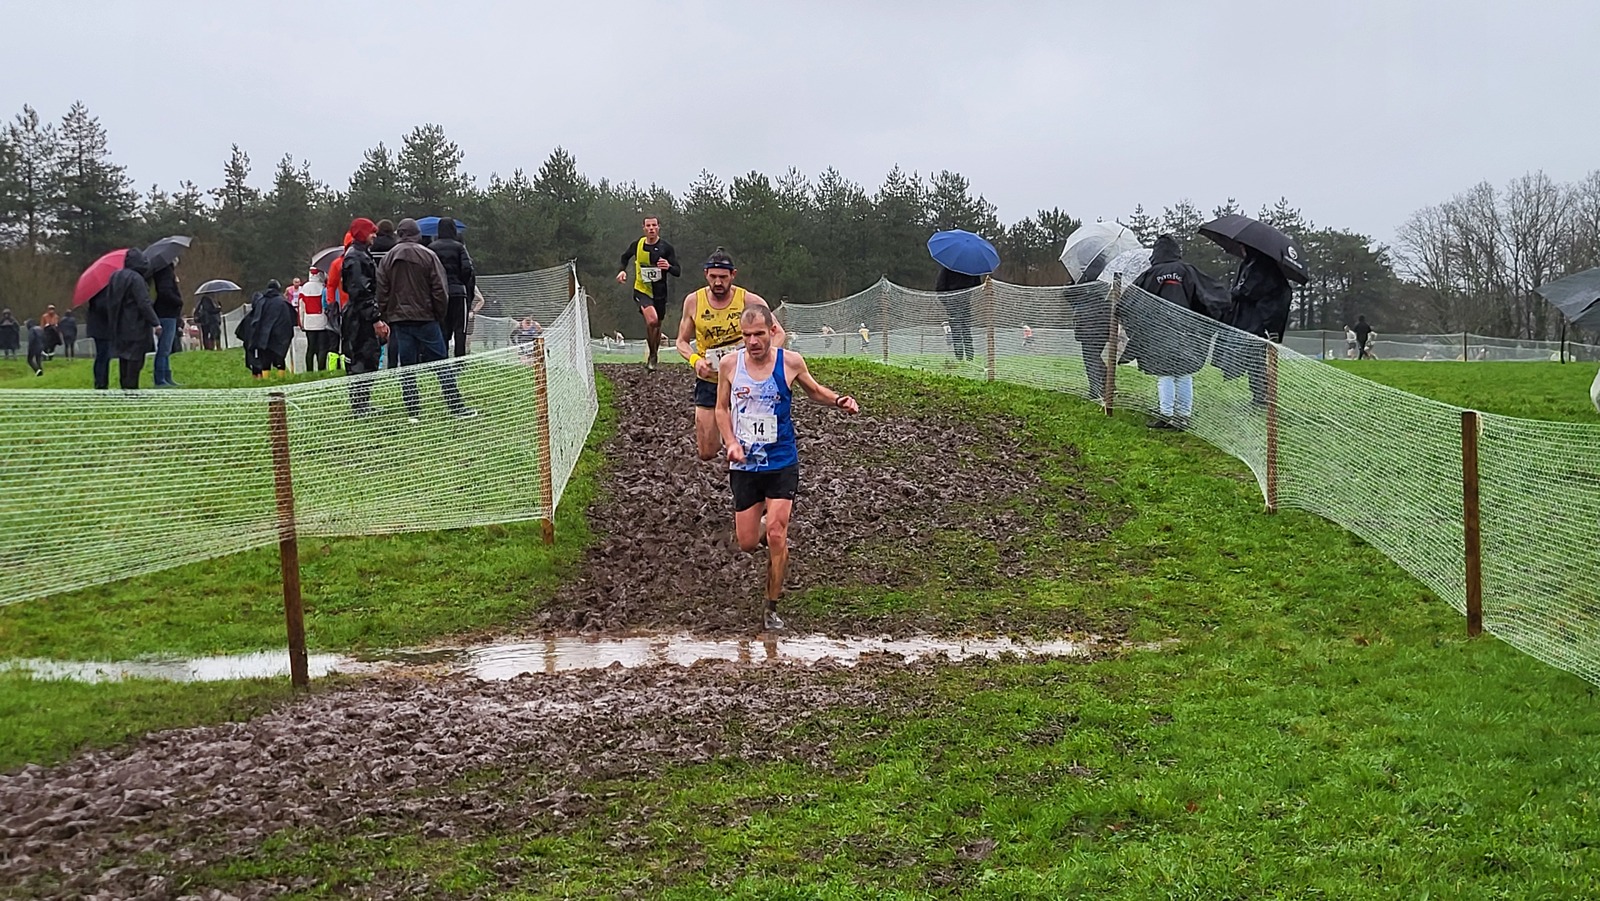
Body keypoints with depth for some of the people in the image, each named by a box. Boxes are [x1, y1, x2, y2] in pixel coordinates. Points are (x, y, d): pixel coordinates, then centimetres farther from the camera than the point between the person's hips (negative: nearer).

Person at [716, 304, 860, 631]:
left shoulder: (790, 362, -6)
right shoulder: (729, 365, -5)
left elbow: (814, 391, 13)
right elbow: (722, 408, 8)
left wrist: (838, 400, -7)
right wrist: (731, 443, -9)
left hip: (782, 463, -1)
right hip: (744, 465, 1)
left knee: (776, 535, -13)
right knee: (747, 544, 4)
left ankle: (772, 607, 3)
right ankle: (764, 523, 42)